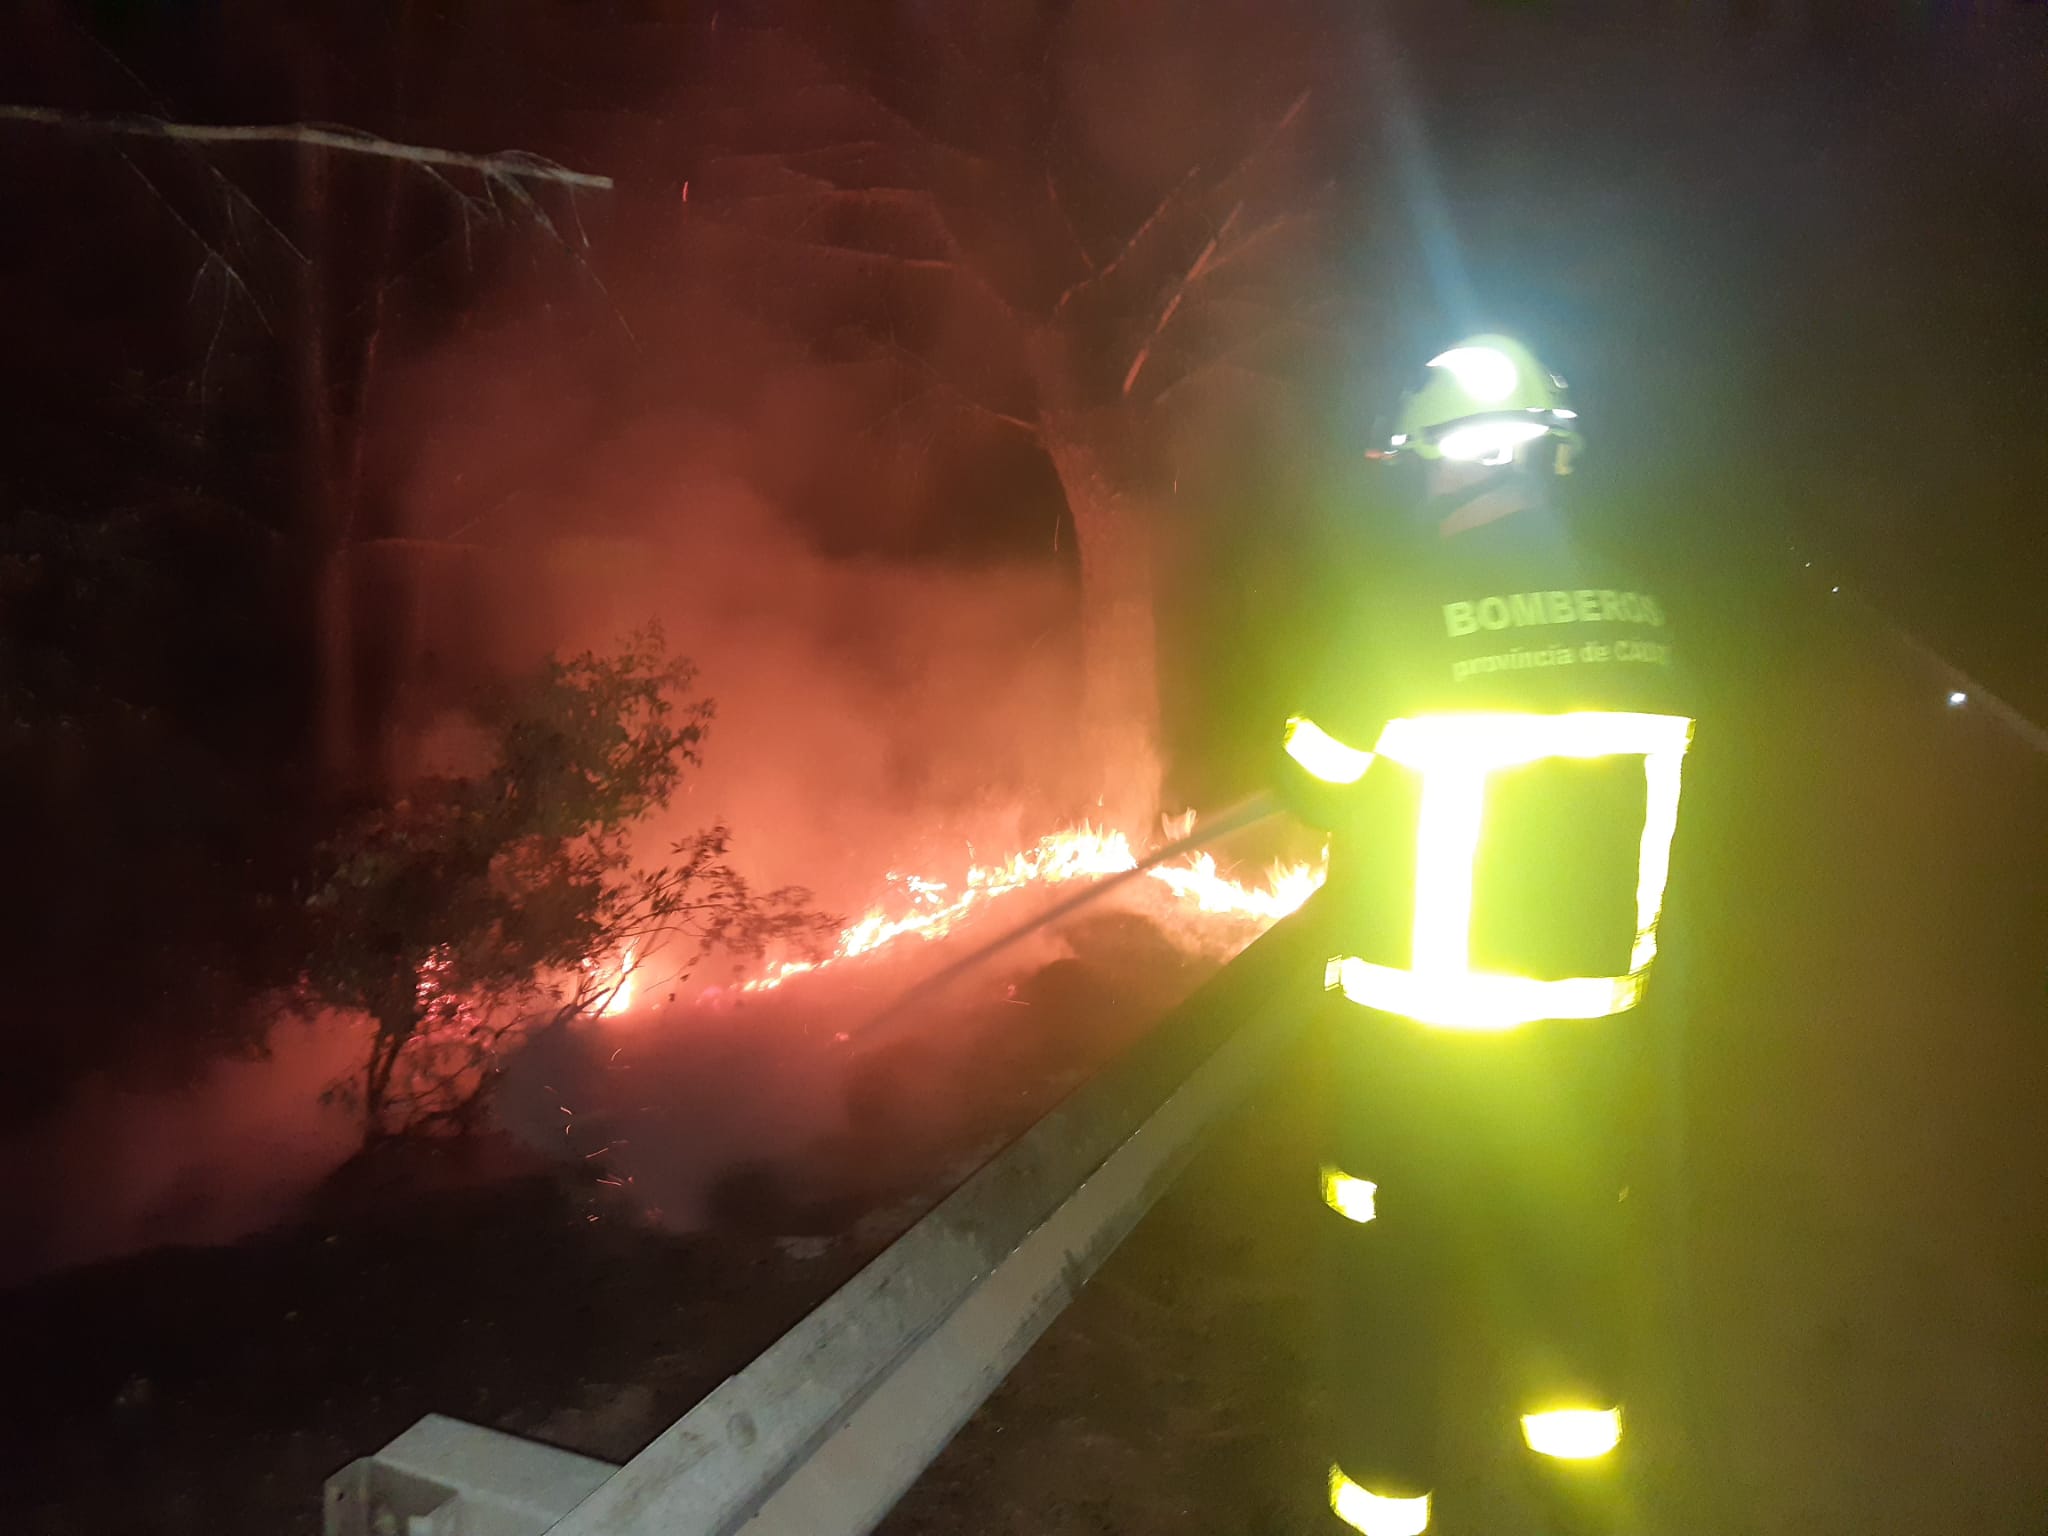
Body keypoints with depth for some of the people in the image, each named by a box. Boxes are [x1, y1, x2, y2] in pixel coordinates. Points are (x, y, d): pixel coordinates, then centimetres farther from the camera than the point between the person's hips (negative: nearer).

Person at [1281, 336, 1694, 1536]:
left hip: (1419, 1022, -5)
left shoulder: (1406, 600, -17)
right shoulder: (1639, 608, -2)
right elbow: (1649, 785, 7)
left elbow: (1320, 784, -9)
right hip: (1590, 1012, 5)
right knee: (1568, 1254, 24)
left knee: (1398, 1273, 12)